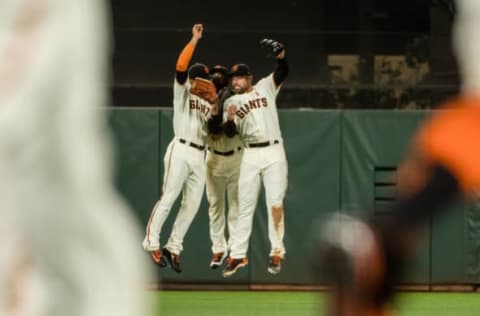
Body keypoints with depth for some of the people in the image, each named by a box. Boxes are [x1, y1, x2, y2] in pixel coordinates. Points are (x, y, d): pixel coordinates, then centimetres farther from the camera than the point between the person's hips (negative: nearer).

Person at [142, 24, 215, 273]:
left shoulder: (208, 102, 20)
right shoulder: (182, 91, 3)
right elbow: (181, 66, -12)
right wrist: (194, 40, -14)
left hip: (199, 155, 6)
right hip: (180, 151, -6)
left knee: (192, 204, 3)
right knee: (168, 198, -12)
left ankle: (173, 248, 9)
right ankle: (152, 244, -8)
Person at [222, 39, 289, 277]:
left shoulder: (265, 88, 8)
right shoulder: (231, 102, 11)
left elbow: (283, 71, -6)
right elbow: (230, 132, 1)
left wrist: (279, 53, -26)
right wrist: (230, 119, -21)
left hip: (274, 152, -2)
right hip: (250, 155, 2)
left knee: (275, 203, -7)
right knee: (245, 205, 1)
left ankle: (277, 252, 0)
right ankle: (237, 255, 3)